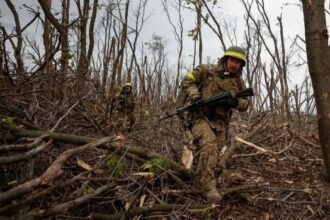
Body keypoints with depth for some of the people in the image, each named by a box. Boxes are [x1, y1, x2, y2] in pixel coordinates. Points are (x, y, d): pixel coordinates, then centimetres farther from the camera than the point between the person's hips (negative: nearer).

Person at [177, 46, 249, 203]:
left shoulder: (238, 82, 9)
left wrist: (235, 102, -12)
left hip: (219, 123, 5)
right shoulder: (207, 70, -3)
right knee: (209, 145, -30)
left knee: (213, 157, 6)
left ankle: (201, 183, 32)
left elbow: (245, 104, 12)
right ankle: (209, 187, -27)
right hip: (200, 116, -5)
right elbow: (187, 81, 0)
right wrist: (195, 96, -18)